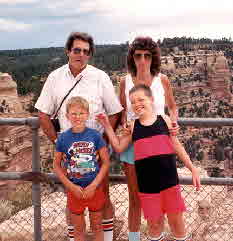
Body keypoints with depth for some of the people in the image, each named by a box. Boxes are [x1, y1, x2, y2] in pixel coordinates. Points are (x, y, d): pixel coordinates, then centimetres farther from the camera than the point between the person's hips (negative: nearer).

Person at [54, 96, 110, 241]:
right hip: (74, 190, 0)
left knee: (97, 227, 15)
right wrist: (71, 186, -9)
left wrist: (93, 186, -12)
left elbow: (106, 162, -5)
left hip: (95, 188, 0)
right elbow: (57, 165, 0)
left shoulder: (95, 135, -8)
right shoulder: (63, 138, -7)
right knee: (79, 229, 15)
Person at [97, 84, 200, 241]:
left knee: (176, 217, 11)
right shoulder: (132, 126, 3)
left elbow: (177, 147, 6)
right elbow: (119, 147, 6)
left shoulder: (164, 120, 1)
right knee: (154, 220, 13)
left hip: (168, 178, 0)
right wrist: (107, 126, 1)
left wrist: (193, 169, 6)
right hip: (147, 182, 1)